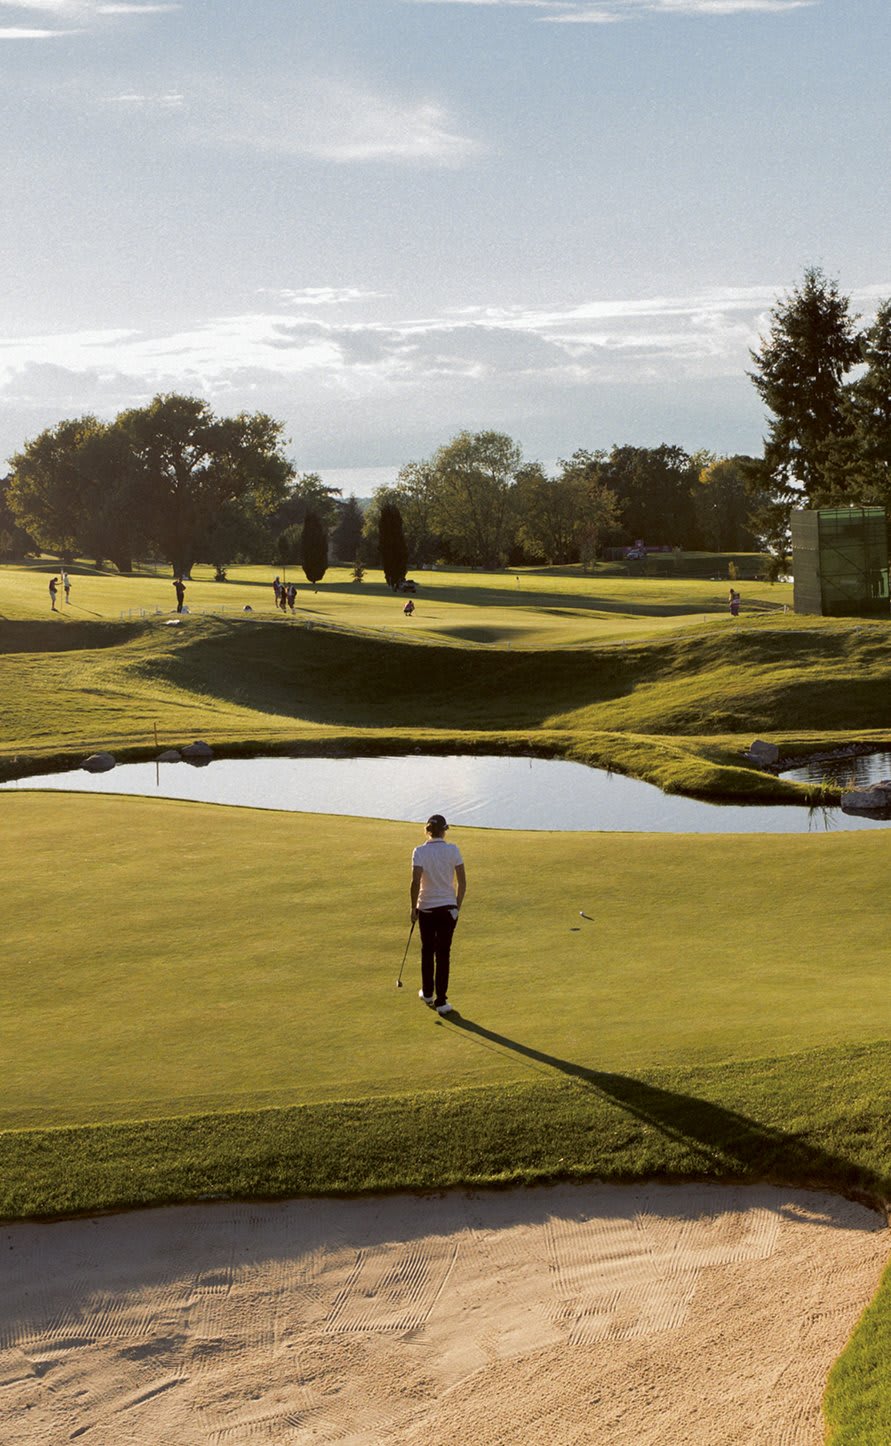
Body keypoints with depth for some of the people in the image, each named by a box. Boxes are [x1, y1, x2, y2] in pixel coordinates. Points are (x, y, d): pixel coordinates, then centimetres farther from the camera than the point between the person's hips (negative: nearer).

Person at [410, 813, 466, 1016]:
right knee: (443, 954, 5)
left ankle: (427, 993, 33)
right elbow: (462, 882, -4)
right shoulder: (453, 850, -6)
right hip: (448, 908, 0)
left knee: (427, 951, 18)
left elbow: (416, 882, -16)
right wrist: (458, 906, 9)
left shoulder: (420, 851, -9)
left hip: (426, 908, 0)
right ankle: (441, 1001, 2)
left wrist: (413, 908, -5)